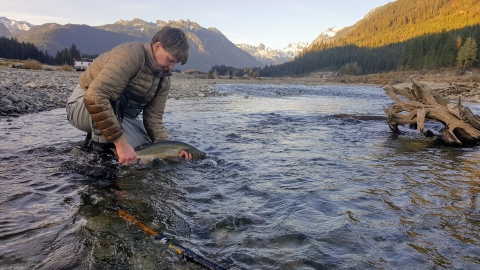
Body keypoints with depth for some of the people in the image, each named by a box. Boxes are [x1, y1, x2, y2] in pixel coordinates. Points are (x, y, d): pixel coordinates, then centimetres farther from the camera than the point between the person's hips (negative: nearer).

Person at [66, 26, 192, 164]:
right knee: (115, 96, -37)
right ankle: (101, 148, -17)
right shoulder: (130, 55, -30)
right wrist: (121, 143, -42)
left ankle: (99, 137, 14)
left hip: (118, 115, 7)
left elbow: (153, 119, -9)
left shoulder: (164, 79, -6)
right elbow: (95, 97, -41)